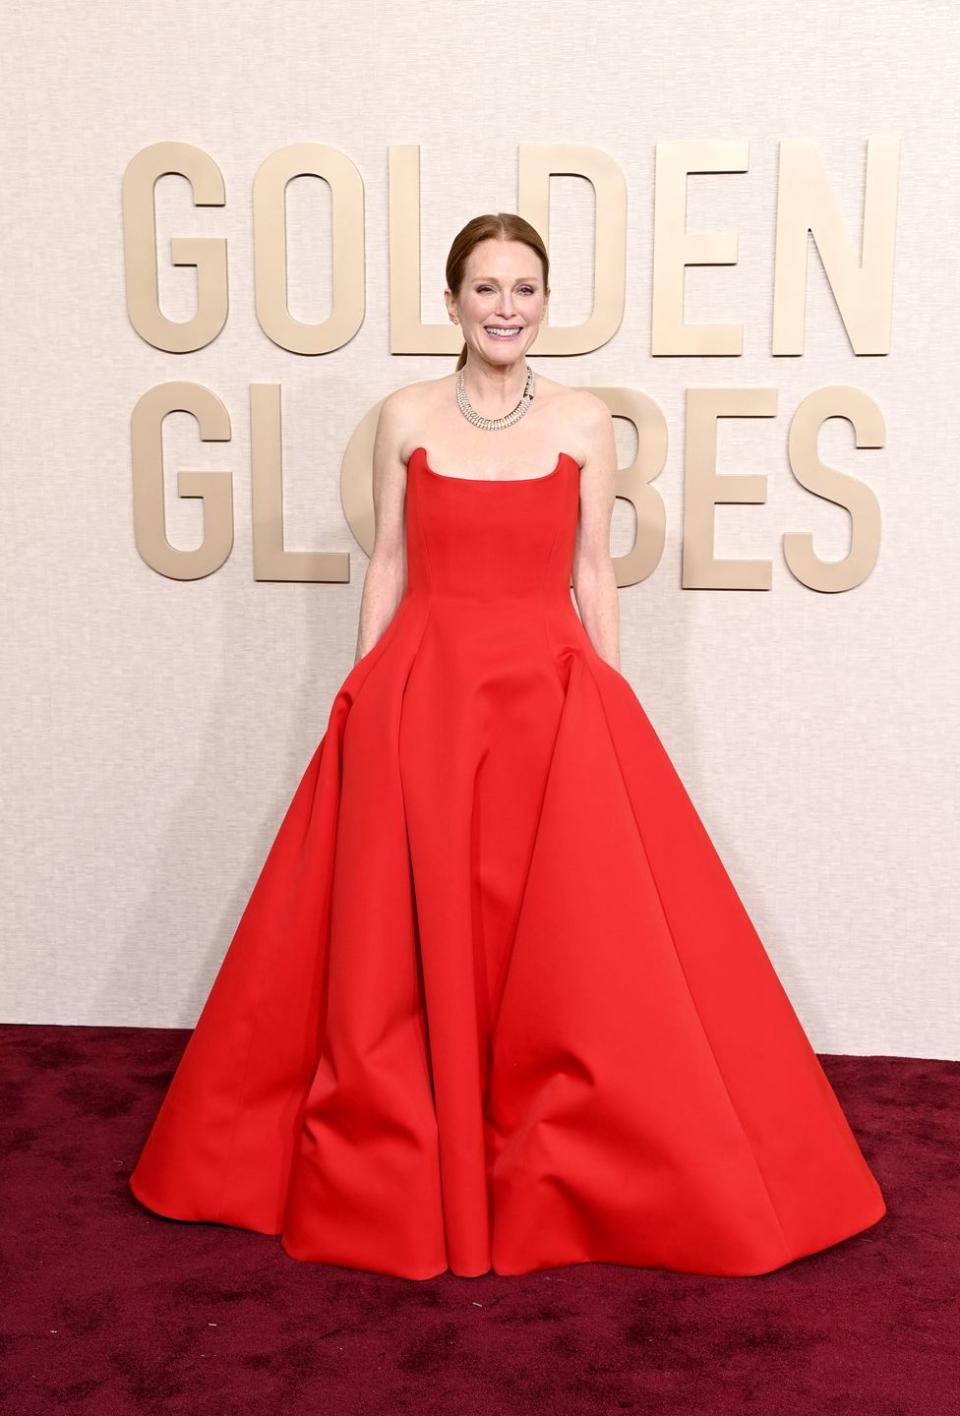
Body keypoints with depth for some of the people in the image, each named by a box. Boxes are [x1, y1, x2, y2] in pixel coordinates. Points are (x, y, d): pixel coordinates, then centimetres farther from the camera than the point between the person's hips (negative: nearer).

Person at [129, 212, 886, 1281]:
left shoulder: (584, 419, 5)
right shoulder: (406, 415, 6)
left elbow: (594, 573, 6)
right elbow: (387, 565, 8)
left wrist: (612, 708, 2)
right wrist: (365, 700, 4)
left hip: (551, 693, 0)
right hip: (422, 692, 0)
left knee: (569, 944, 1)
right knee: (406, 946, 4)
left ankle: (570, 1179, 21)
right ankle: (401, 1175, 23)